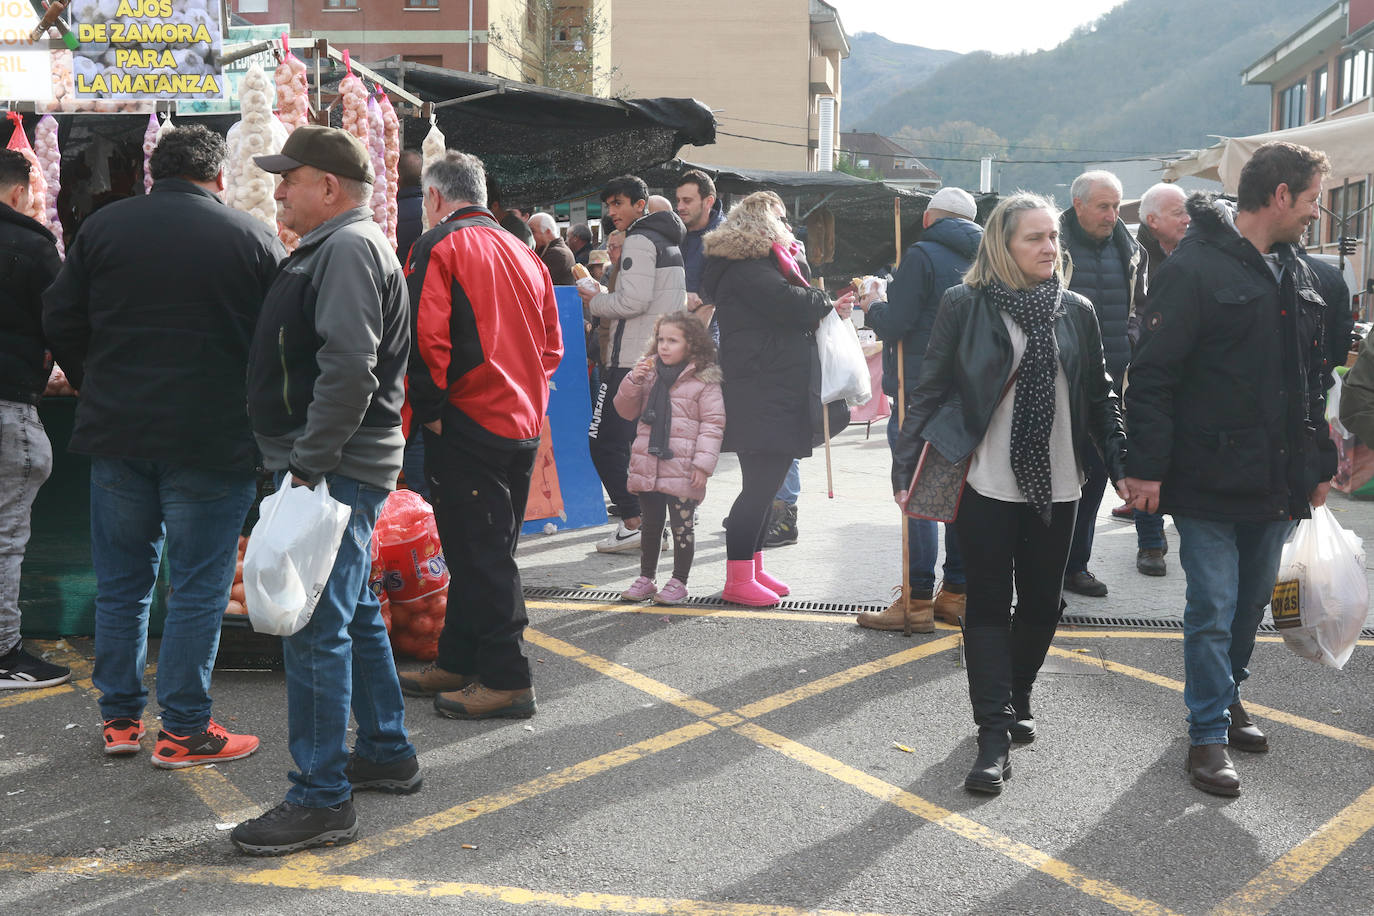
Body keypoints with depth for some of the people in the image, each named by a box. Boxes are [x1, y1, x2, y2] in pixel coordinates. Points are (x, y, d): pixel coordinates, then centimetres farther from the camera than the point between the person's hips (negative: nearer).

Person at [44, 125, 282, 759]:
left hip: (116, 431, 3)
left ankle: (119, 719, 23)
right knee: (198, 587, 5)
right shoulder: (253, 237, -4)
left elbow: (59, 320, 4)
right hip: (212, 440, -3)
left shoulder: (103, 226, 3)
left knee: (121, 581, 15)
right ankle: (184, 731, 8)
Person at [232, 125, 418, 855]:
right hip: (336, 468, 11)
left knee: (316, 629, -10)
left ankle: (321, 798, -7)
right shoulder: (335, 247, 21)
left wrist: (309, 465, -25)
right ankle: (386, 753, 31)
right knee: (353, 614, 19)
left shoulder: (348, 248, -13)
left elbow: (349, 367, -25)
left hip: (335, 469, -11)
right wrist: (301, 463, 20)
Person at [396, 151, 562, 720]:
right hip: (523, 423, 8)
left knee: (478, 552, -3)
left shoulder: (438, 247, -7)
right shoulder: (524, 254, 16)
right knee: (488, 549, 14)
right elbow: (552, 345, 18)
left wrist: (429, 409, -10)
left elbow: (426, 336, -19)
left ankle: (505, 679, -1)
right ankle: (458, 663, 25)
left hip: (469, 423, -8)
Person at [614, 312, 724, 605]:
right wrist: (633, 381, -7)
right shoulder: (649, 372, 8)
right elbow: (626, 411, 11)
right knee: (650, 523, 15)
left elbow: (713, 423, -8)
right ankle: (646, 578, 25)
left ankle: (678, 582, 15)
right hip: (648, 464, 5)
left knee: (682, 525, 4)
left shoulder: (704, 379, -6)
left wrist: (703, 463, -15)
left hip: (682, 468, -5)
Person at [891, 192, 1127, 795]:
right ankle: (994, 734, 1)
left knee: (1043, 603, 11)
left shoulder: (1076, 311, 6)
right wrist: (905, 464, -7)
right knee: (989, 604, -1)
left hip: (1055, 486, 4)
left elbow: (1099, 397, 12)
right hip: (988, 484, -4)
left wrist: (1121, 467, 5)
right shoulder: (965, 305, -4)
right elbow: (930, 389, -2)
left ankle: (1016, 695, 34)